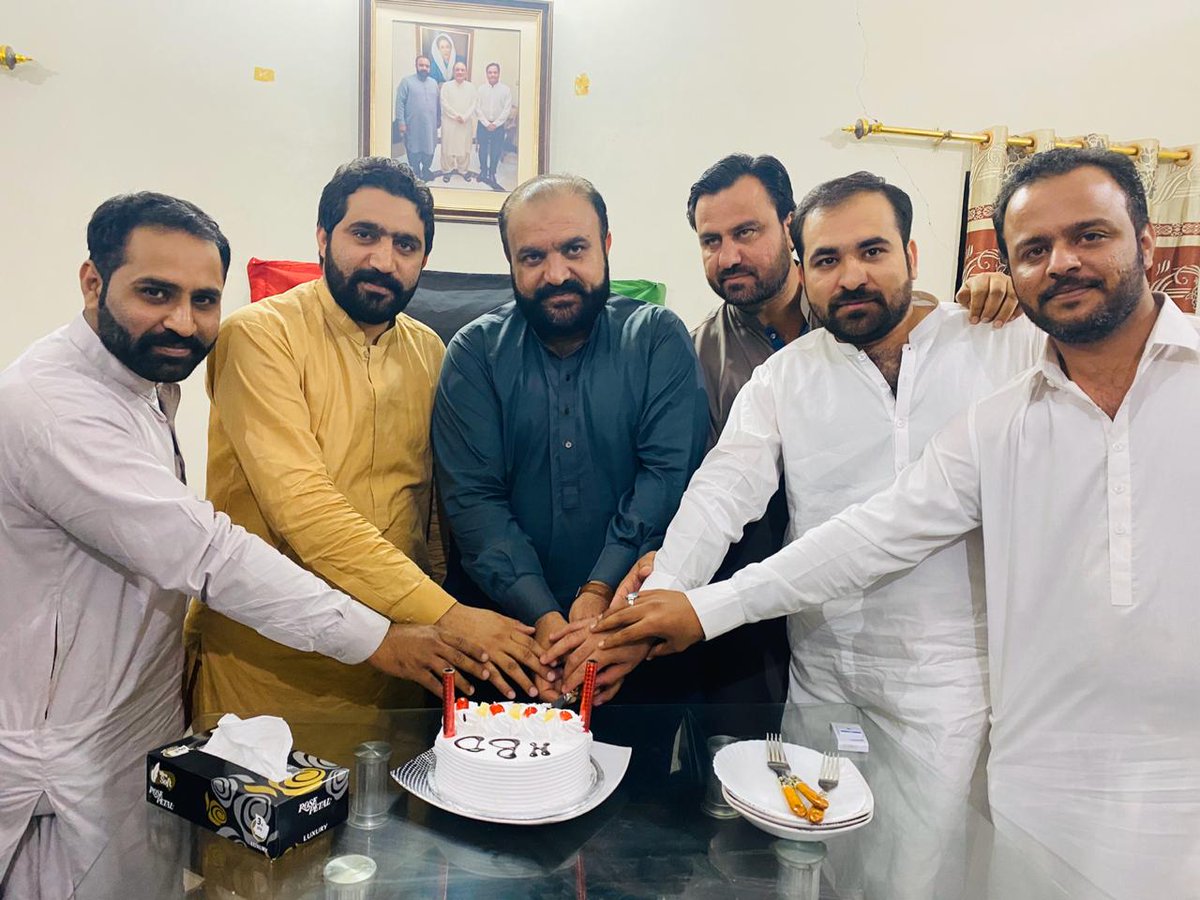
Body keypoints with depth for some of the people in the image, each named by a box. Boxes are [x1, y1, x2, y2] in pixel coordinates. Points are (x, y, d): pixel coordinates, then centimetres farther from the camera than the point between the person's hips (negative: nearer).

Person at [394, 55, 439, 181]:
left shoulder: (433, 83, 12)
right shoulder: (407, 81, -3)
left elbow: (437, 103, 15)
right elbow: (400, 103, -7)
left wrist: (438, 120, 13)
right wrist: (401, 122, -13)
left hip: (430, 124, 4)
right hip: (413, 125, -4)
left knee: (429, 149, 9)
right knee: (414, 150, 4)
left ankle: (426, 169, 29)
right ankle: (416, 173, 19)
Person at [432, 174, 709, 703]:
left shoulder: (658, 338, 2)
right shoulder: (475, 353, 3)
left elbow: (669, 471, -7)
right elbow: (472, 497, -4)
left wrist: (602, 589, -18)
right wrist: (543, 616, -15)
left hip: (632, 615, 0)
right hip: (513, 621, 1)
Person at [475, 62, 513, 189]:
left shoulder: (506, 89, -2)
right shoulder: (481, 89, 1)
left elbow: (507, 109, -5)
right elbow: (478, 107, 0)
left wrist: (495, 124, -10)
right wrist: (486, 123, -9)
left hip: (498, 126, -1)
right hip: (483, 125, 1)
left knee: (496, 152, 2)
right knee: (483, 150, 8)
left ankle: (492, 175, 14)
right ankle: (483, 172, 23)